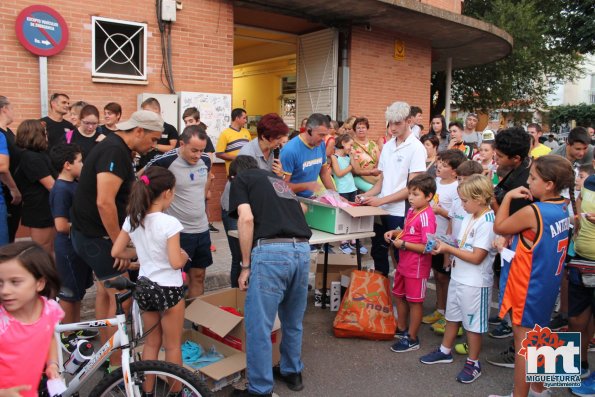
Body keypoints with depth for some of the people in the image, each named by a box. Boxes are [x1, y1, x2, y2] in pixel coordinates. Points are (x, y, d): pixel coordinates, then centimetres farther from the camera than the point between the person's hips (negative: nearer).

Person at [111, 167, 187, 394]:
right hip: (168, 290, -6)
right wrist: (185, 255, -3)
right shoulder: (169, 223, -21)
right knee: (173, 346, 12)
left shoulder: (132, 219, -2)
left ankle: (147, 390, 32)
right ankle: (176, 391, 27)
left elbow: (116, 252, 2)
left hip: (144, 287, 6)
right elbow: (176, 262, -23)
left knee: (151, 343, 21)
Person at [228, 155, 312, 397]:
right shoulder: (276, 179, 31)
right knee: (293, 319, 24)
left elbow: (246, 219, -6)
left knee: (258, 325, 6)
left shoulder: (240, 179, 12)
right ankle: (292, 372, 41)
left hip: (271, 251, -7)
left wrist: (246, 265, 0)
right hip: (302, 250, 7)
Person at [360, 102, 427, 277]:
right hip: (381, 211, 6)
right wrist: (366, 196, -3)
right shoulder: (387, 146, 10)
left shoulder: (416, 148, -9)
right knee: (378, 252, 16)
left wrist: (381, 200, -19)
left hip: (400, 213, -6)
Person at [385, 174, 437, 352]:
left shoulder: (426, 217, -23)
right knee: (400, 296, 22)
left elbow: (427, 247, -26)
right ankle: (401, 329, 41)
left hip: (417, 268, -9)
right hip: (404, 264, 9)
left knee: (414, 302, 6)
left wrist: (403, 244, -23)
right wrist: (395, 233, 1)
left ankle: (412, 339, 22)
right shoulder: (411, 211, 3)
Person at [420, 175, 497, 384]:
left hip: (475, 284, -9)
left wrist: (449, 248, -19)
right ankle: (445, 351, 39)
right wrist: (444, 247, -4)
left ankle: (473, 363, 25)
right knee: (452, 316, 22)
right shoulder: (470, 217, 5)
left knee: (473, 324, 8)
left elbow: (476, 257, -24)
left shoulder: (487, 223, -23)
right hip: (458, 277, 9)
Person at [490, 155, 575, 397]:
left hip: (526, 289, -8)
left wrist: (508, 196, -6)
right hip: (547, 286, 8)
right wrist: (512, 240, -3)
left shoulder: (532, 212, -26)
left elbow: (499, 227, -11)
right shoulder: (563, 209, -1)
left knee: (524, 344, 4)